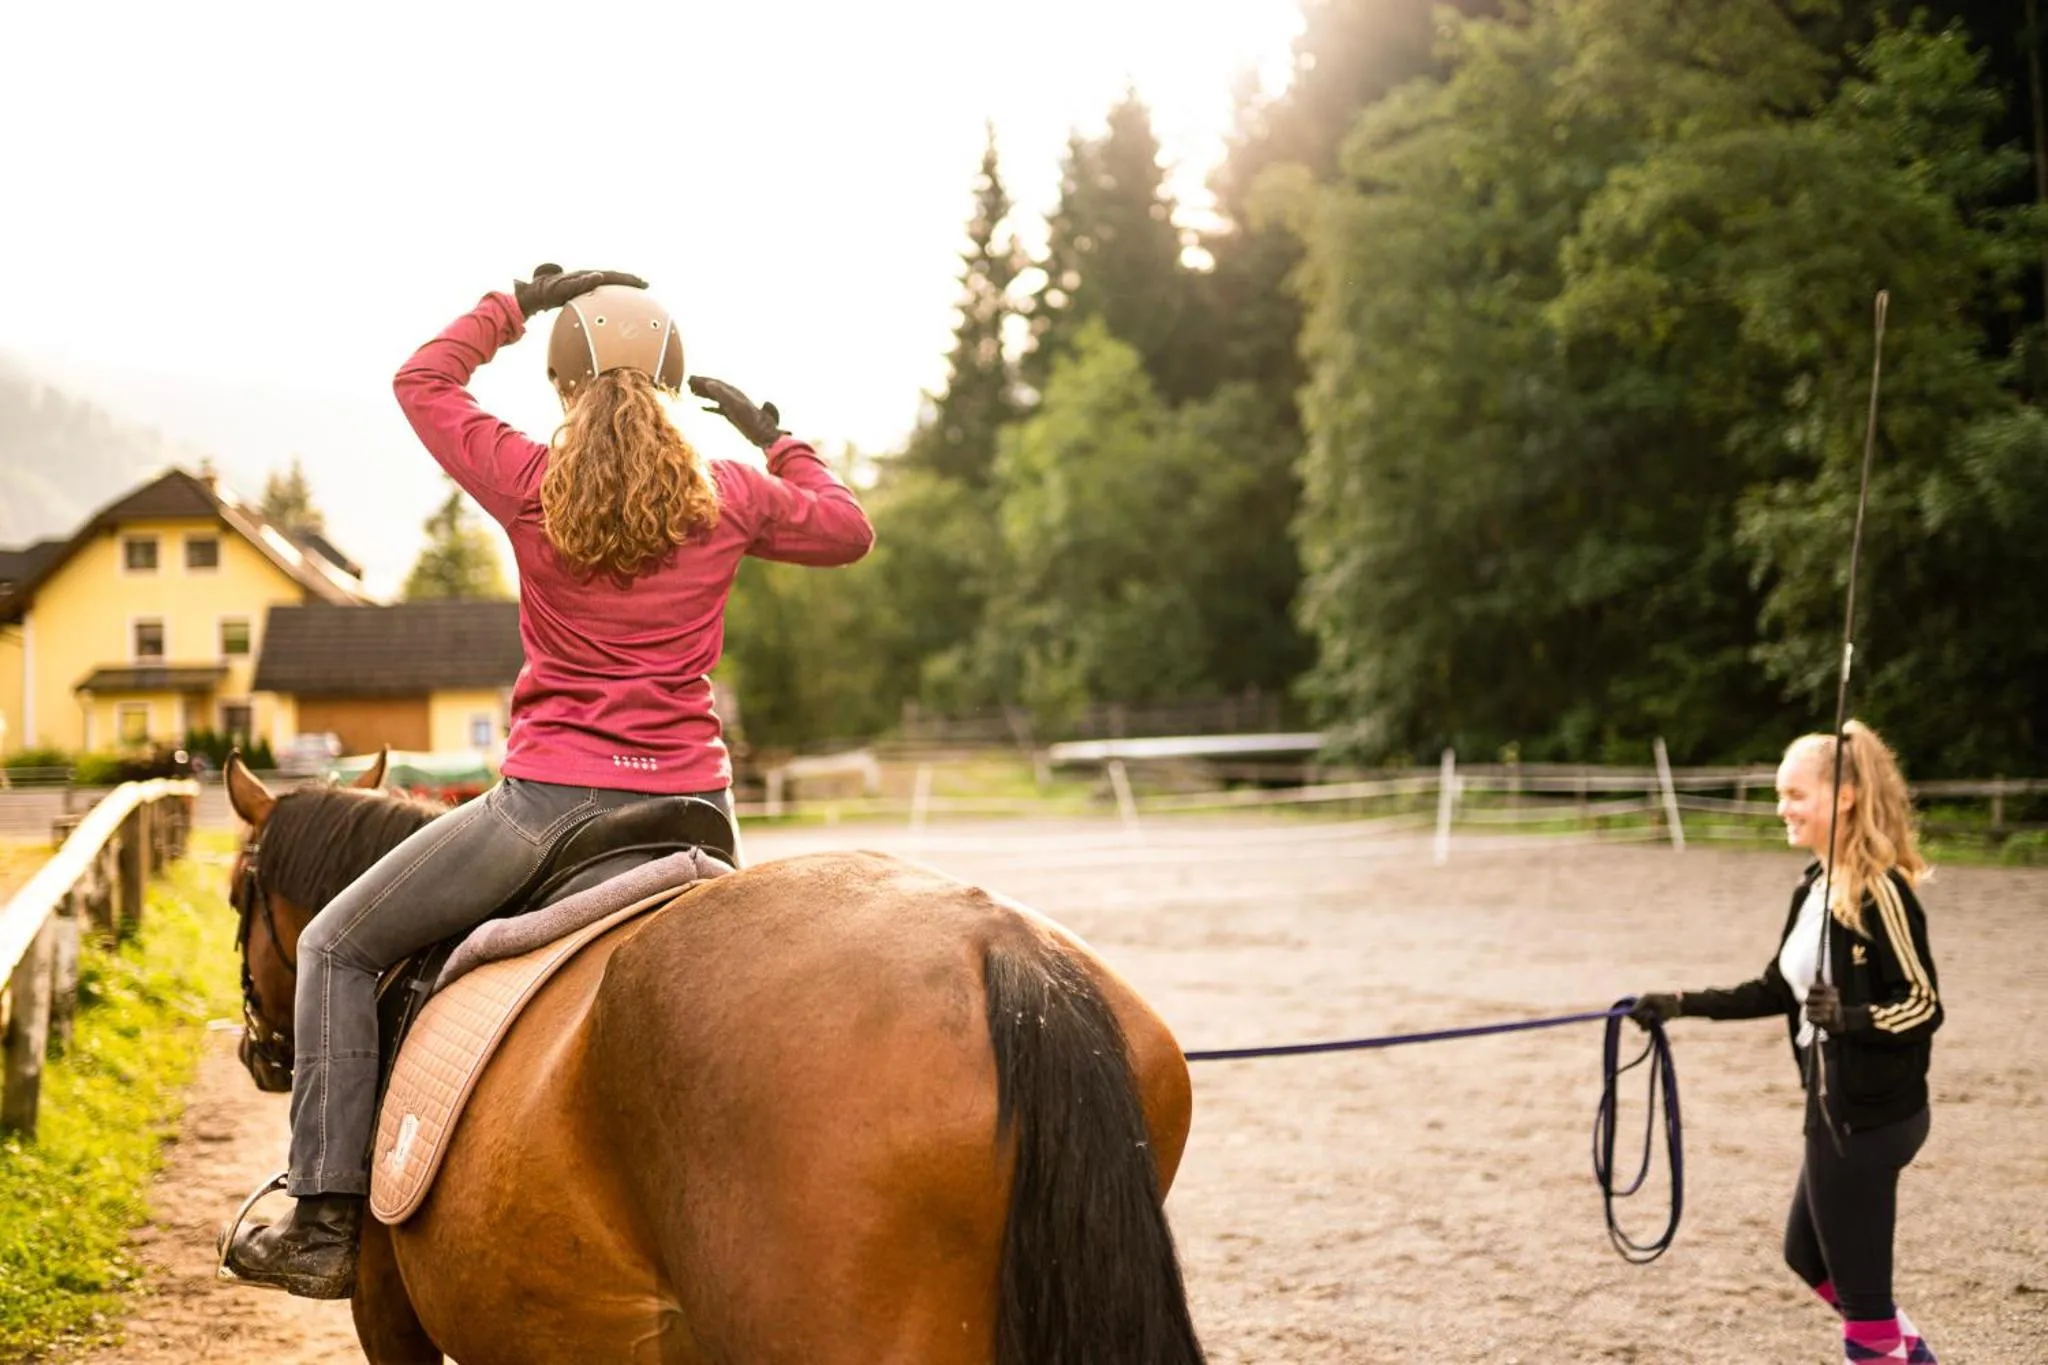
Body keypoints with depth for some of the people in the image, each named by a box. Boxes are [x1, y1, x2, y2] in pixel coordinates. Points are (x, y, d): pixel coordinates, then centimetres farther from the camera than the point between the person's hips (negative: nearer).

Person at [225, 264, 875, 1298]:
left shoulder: (530, 486, -4)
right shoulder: (731, 496, 3)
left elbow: (422, 380, 13)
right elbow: (849, 530, 22)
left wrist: (517, 303, 20)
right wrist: (776, 439, 33)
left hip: (553, 798, -3)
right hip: (694, 806, 3)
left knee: (338, 946, 12)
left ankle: (325, 1223, 6)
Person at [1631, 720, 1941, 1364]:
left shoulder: (1881, 892, -19)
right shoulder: (1816, 884, 8)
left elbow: (1923, 1006, -19)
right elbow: (1782, 990, 16)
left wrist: (1852, 1017, -35)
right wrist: (1684, 1004, 11)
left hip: (1869, 1116, -10)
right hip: (1837, 1107, 10)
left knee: (1858, 1285, 0)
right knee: (1809, 1255, 24)